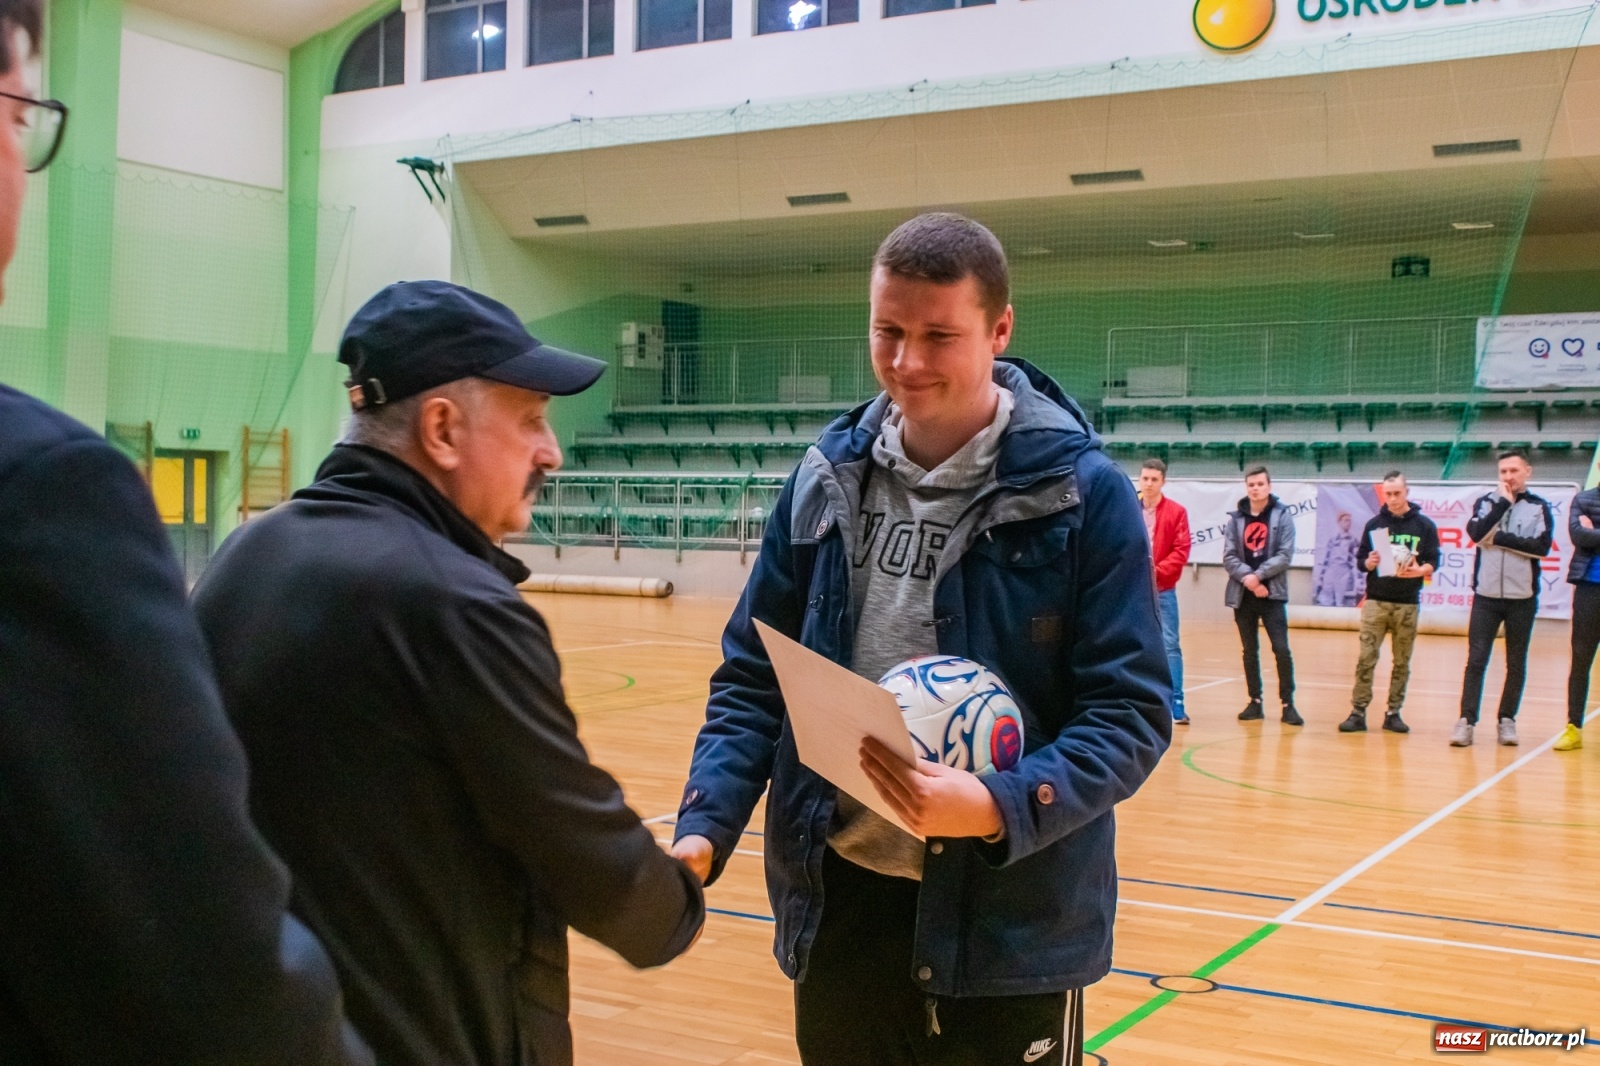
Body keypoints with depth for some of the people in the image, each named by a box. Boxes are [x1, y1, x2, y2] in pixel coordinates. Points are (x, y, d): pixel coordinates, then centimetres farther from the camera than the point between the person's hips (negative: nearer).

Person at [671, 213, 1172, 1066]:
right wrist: (705, 826, -8)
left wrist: (1001, 808, -26)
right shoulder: (826, 478, 2)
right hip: (837, 902, 4)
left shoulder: (1081, 491, -9)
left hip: (1009, 916, -3)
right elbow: (752, 677, 6)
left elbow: (1131, 712, -10)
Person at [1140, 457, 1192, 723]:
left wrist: (1158, 571, -17)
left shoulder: (1176, 511, -2)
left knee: (1170, 645, -4)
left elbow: (1181, 551, -7)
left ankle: (1176, 703, -2)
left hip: (1163, 590, -2)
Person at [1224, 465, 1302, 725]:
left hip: (1272, 593, -2)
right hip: (1243, 595, 2)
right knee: (1250, 652, 9)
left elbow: (1285, 555, -7)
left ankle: (1288, 704, 0)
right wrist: (1247, 577, -16)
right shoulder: (1236, 518, 6)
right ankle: (1255, 702, 16)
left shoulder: (1282, 516, 1)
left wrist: (1259, 575, -16)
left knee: (1282, 650, -7)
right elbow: (1229, 557, 0)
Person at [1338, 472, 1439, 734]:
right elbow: (1360, 560, 9)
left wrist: (1419, 570, -18)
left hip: (1408, 604, 0)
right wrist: (1369, 563, -14)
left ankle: (1394, 713, 12)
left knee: (1402, 661, 4)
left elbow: (1434, 561, 3)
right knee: (1366, 658, -6)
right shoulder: (1374, 523, 7)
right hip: (1376, 601, 0)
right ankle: (1358, 712, -4)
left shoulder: (1424, 525, 4)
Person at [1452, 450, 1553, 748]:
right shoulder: (1486, 502, 6)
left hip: (1522, 597, 0)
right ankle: (1466, 721, -2)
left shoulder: (1539, 507, 3)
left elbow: (1541, 546, -11)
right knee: (1476, 660, -3)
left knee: (1516, 664, 7)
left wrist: (1499, 538, -12)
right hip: (1486, 595, 0)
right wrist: (1503, 502, -9)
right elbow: (1476, 533, -12)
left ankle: (1507, 720, 17)